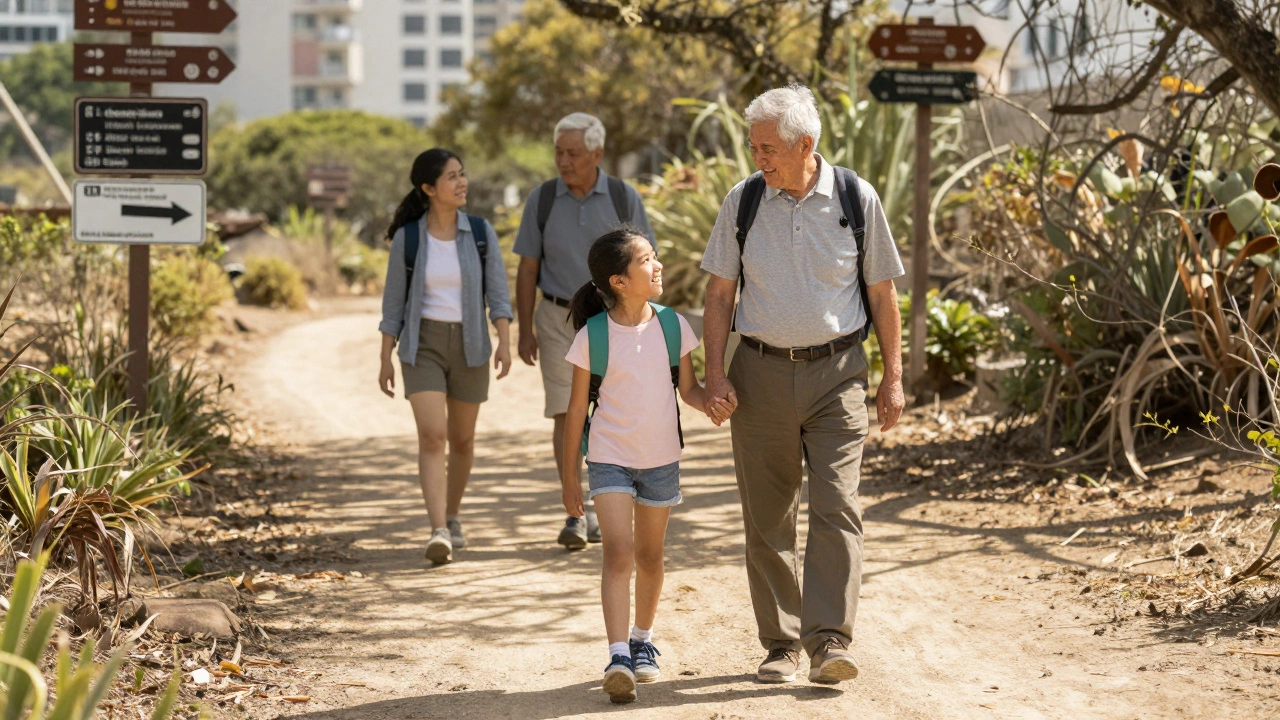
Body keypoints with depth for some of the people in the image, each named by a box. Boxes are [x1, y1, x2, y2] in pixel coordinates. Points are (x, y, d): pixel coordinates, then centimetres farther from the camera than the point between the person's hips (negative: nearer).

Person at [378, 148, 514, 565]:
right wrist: (385, 360, 0)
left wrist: (504, 343, -17)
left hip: (469, 344, 2)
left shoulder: (480, 232, -2)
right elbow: (393, 301, 1)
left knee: (461, 438, 13)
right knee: (432, 436, -16)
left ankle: (452, 518, 34)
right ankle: (439, 534, -23)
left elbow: (498, 293, -3)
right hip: (422, 344, -2)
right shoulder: (407, 237, -5)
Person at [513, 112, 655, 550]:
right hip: (558, 320, 0)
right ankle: (575, 514, -5)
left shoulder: (624, 199, -1)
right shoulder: (541, 201, 1)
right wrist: (524, 330, 0)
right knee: (566, 414, -6)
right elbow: (528, 269, 5)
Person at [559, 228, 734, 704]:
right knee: (618, 553, -14)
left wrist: (712, 404, -19)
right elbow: (578, 406, -4)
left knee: (649, 555, 15)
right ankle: (618, 656, -21)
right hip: (610, 458, -3)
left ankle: (643, 640, 34)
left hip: (661, 458, 3)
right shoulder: (592, 336, -12)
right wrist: (569, 476, -1)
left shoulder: (672, 326, -3)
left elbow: (687, 387, 5)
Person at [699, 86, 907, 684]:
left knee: (836, 506, -12)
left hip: (835, 371, -2)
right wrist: (715, 371, -2)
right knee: (767, 517, 4)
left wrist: (893, 377, 5)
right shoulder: (743, 202, 2)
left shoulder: (856, 200, -1)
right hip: (761, 371, 2)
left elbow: (881, 293, 6)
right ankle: (780, 644, 13)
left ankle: (829, 642, -13)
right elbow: (720, 291, 7)